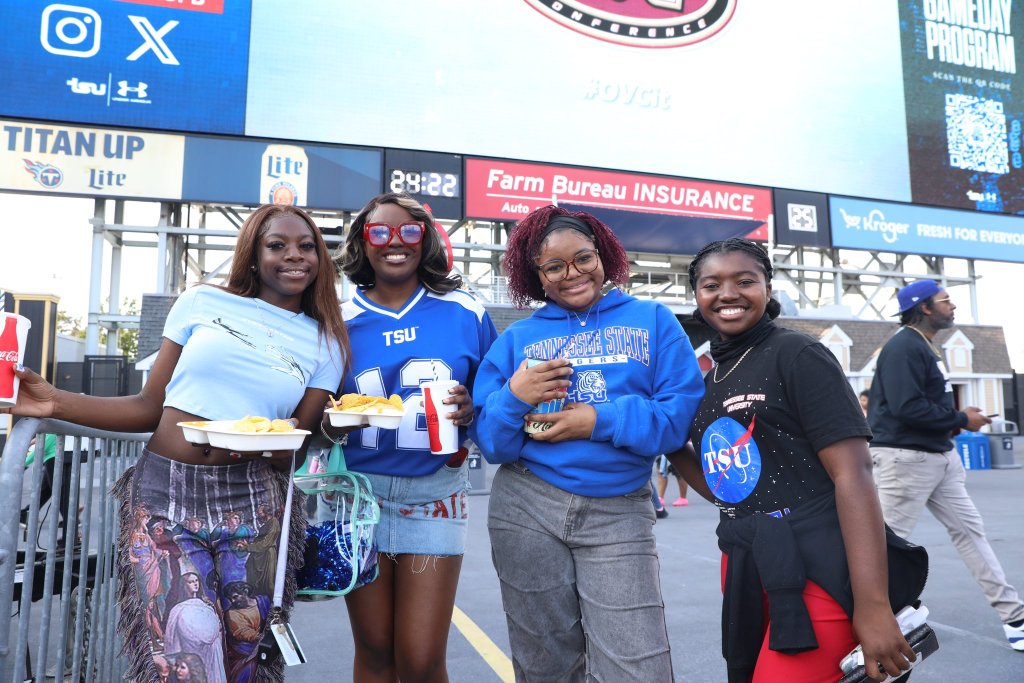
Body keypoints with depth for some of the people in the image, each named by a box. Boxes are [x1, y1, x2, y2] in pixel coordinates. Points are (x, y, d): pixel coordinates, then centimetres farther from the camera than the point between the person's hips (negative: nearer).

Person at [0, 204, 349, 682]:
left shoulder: (326, 343, 7)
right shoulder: (203, 302, 5)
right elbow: (151, 405, 7)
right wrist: (56, 403, -4)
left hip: (250, 499, 1)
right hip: (164, 491, 0)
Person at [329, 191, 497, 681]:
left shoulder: (464, 312, -1)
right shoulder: (342, 320, 1)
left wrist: (472, 409, -14)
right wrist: (332, 421, -12)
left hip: (435, 493, -1)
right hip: (361, 491, 1)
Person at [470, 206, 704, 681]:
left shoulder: (653, 321, 4)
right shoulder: (517, 338, 7)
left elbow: (686, 413, -7)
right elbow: (490, 442, 3)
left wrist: (600, 421, -16)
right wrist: (514, 397, -16)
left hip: (619, 514, -1)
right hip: (525, 508, 2)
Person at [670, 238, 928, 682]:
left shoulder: (797, 356, -8)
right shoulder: (708, 380, 11)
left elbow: (853, 472, -16)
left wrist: (872, 604, -23)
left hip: (816, 571, -7)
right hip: (746, 572, 7)